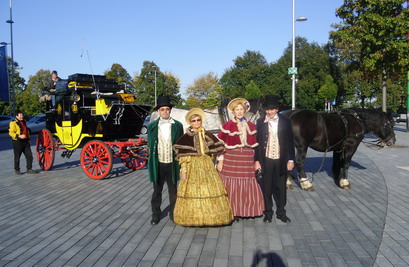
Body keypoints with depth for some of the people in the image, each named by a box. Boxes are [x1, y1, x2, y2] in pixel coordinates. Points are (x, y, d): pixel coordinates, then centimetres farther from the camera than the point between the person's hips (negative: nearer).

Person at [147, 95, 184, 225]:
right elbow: (150, 145, 5)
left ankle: (173, 213, 26)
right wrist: (152, 160, 1)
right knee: (157, 190, 11)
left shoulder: (178, 126, 0)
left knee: (173, 190, 12)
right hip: (158, 164, 0)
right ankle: (156, 214, 24)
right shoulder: (152, 126, 0)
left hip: (172, 164, 0)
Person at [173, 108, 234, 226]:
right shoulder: (186, 137, -3)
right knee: (193, 190, 0)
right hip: (193, 167, -3)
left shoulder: (208, 134, 8)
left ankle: (210, 215, 18)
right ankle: (194, 216, 14)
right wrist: (183, 170, -11)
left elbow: (218, 148, 12)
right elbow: (183, 155, -6)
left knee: (210, 189, 4)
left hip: (207, 166, 3)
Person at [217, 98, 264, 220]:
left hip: (247, 160, 3)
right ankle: (231, 213, 11)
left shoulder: (251, 126, 10)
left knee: (247, 186, 5)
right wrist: (220, 161, -6)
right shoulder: (227, 126, -1)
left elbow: (254, 145, 14)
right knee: (231, 187, 1)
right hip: (231, 160, -3)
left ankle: (247, 210, 20)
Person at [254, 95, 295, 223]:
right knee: (267, 187, 8)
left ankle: (281, 212, 24)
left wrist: (291, 159, -1)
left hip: (281, 159, 0)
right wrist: (257, 160, -1)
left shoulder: (285, 121, 0)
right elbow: (257, 141, 2)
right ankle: (268, 212, 22)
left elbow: (290, 141, 3)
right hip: (266, 160, 0)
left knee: (281, 187, 10)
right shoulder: (260, 122, 0)